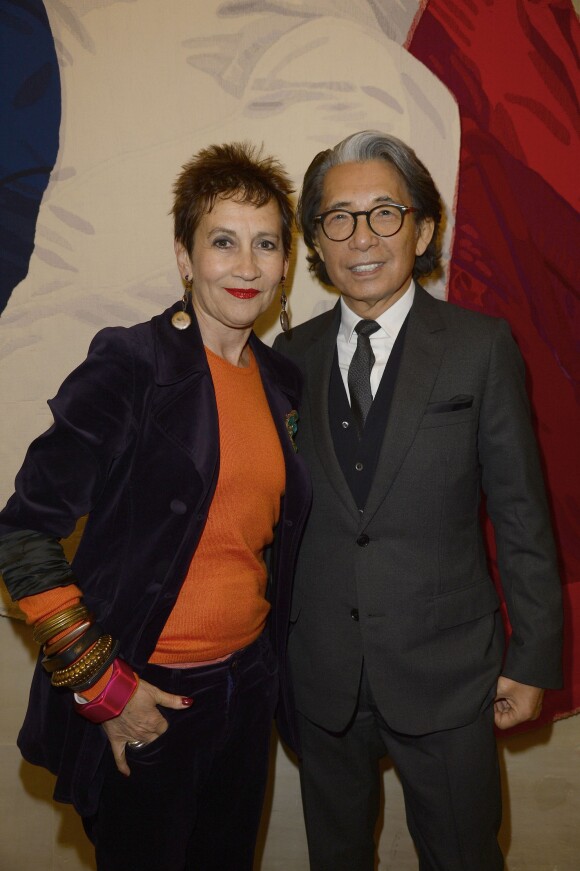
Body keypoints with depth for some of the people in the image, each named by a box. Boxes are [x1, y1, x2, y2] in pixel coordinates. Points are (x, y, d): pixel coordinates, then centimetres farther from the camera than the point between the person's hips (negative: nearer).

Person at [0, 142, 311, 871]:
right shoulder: (129, 367, -15)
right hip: (142, 697, -5)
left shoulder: (282, 382, 2)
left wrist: (270, 658, 9)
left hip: (246, 681, 6)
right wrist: (102, 685, -14)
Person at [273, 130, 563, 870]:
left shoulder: (481, 347, -8)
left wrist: (534, 657, -4)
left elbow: (521, 513, -6)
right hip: (321, 675, 3)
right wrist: (274, 642, 7)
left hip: (445, 671, -2)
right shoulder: (293, 356, 0)